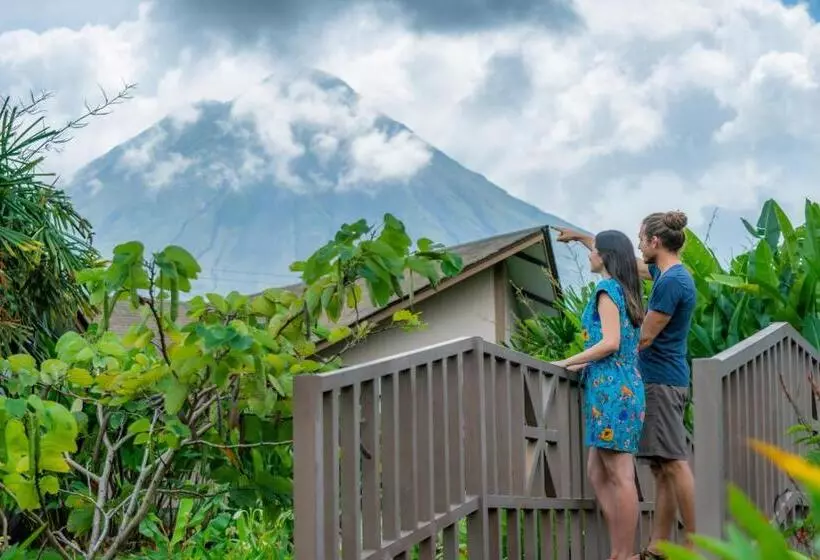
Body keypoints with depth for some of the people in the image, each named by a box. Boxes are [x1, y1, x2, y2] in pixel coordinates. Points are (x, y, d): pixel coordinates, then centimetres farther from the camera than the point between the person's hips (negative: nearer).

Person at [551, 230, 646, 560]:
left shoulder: (607, 288, -8)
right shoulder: (626, 290, 18)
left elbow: (610, 342, -16)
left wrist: (567, 363, -8)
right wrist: (584, 363, 20)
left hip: (611, 388, -9)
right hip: (623, 385, 9)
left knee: (620, 476, -7)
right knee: (598, 474, 10)